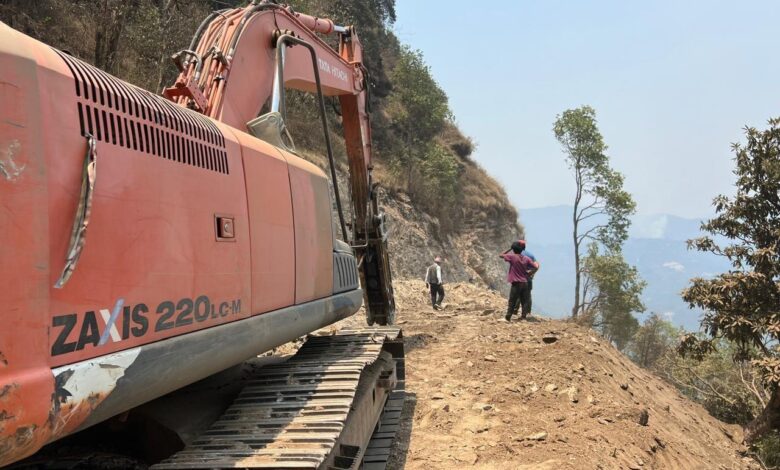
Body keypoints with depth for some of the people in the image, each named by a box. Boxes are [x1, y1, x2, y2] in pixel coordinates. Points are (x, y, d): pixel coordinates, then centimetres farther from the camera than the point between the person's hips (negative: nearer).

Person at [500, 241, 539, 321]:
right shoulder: (526, 258, 3)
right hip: (525, 283, 3)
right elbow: (536, 267, 2)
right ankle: (523, 316, 11)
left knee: (512, 301, 3)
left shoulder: (512, 257, -9)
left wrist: (510, 249, 6)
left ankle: (508, 317, 6)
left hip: (516, 283, -3)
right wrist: (529, 272, 16)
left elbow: (501, 255, 2)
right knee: (524, 301, 11)